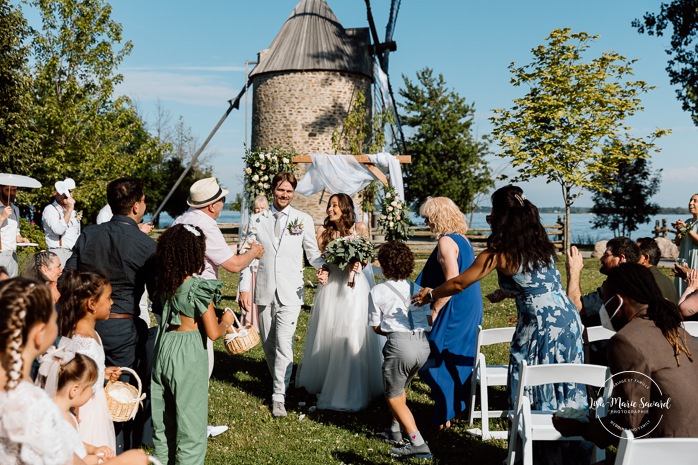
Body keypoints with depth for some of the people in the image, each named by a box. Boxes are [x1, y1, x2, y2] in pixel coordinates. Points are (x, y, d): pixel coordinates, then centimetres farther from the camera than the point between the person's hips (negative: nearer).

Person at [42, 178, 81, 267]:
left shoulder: (73, 212, 21)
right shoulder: (50, 210, -2)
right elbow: (59, 230, -19)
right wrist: (69, 209, -17)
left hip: (74, 253, 6)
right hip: (59, 253, -6)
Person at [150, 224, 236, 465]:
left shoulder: (163, 282, 1)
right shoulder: (199, 288, -17)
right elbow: (213, 333, -15)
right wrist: (226, 321, 4)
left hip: (163, 350, 7)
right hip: (188, 357, -6)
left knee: (163, 422, 19)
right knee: (191, 426, 5)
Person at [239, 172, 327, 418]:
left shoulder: (303, 220, 4)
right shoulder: (257, 220, 7)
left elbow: (313, 253, 7)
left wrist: (323, 267, -14)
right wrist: (245, 288, 1)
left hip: (290, 293, -2)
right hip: (264, 291, 2)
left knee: (284, 345, -9)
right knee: (268, 344, 11)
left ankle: (279, 397, 0)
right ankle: (279, 383, 31)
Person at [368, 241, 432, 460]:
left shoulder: (377, 292, 1)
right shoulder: (417, 289, 15)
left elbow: (376, 327, 5)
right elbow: (429, 318, 12)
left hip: (399, 344, -6)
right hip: (424, 344, 6)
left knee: (393, 397, 7)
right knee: (399, 388, 27)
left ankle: (418, 443, -3)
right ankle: (395, 431, 36)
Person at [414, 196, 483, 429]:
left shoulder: (446, 242, -18)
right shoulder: (463, 239, 10)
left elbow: (452, 281, -24)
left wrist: (434, 310, -18)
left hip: (453, 312, -9)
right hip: (469, 311, 9)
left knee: (439, 361, 2)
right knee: (458, 362, 19)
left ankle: (444, 416, 9)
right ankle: (457, 406, 30)